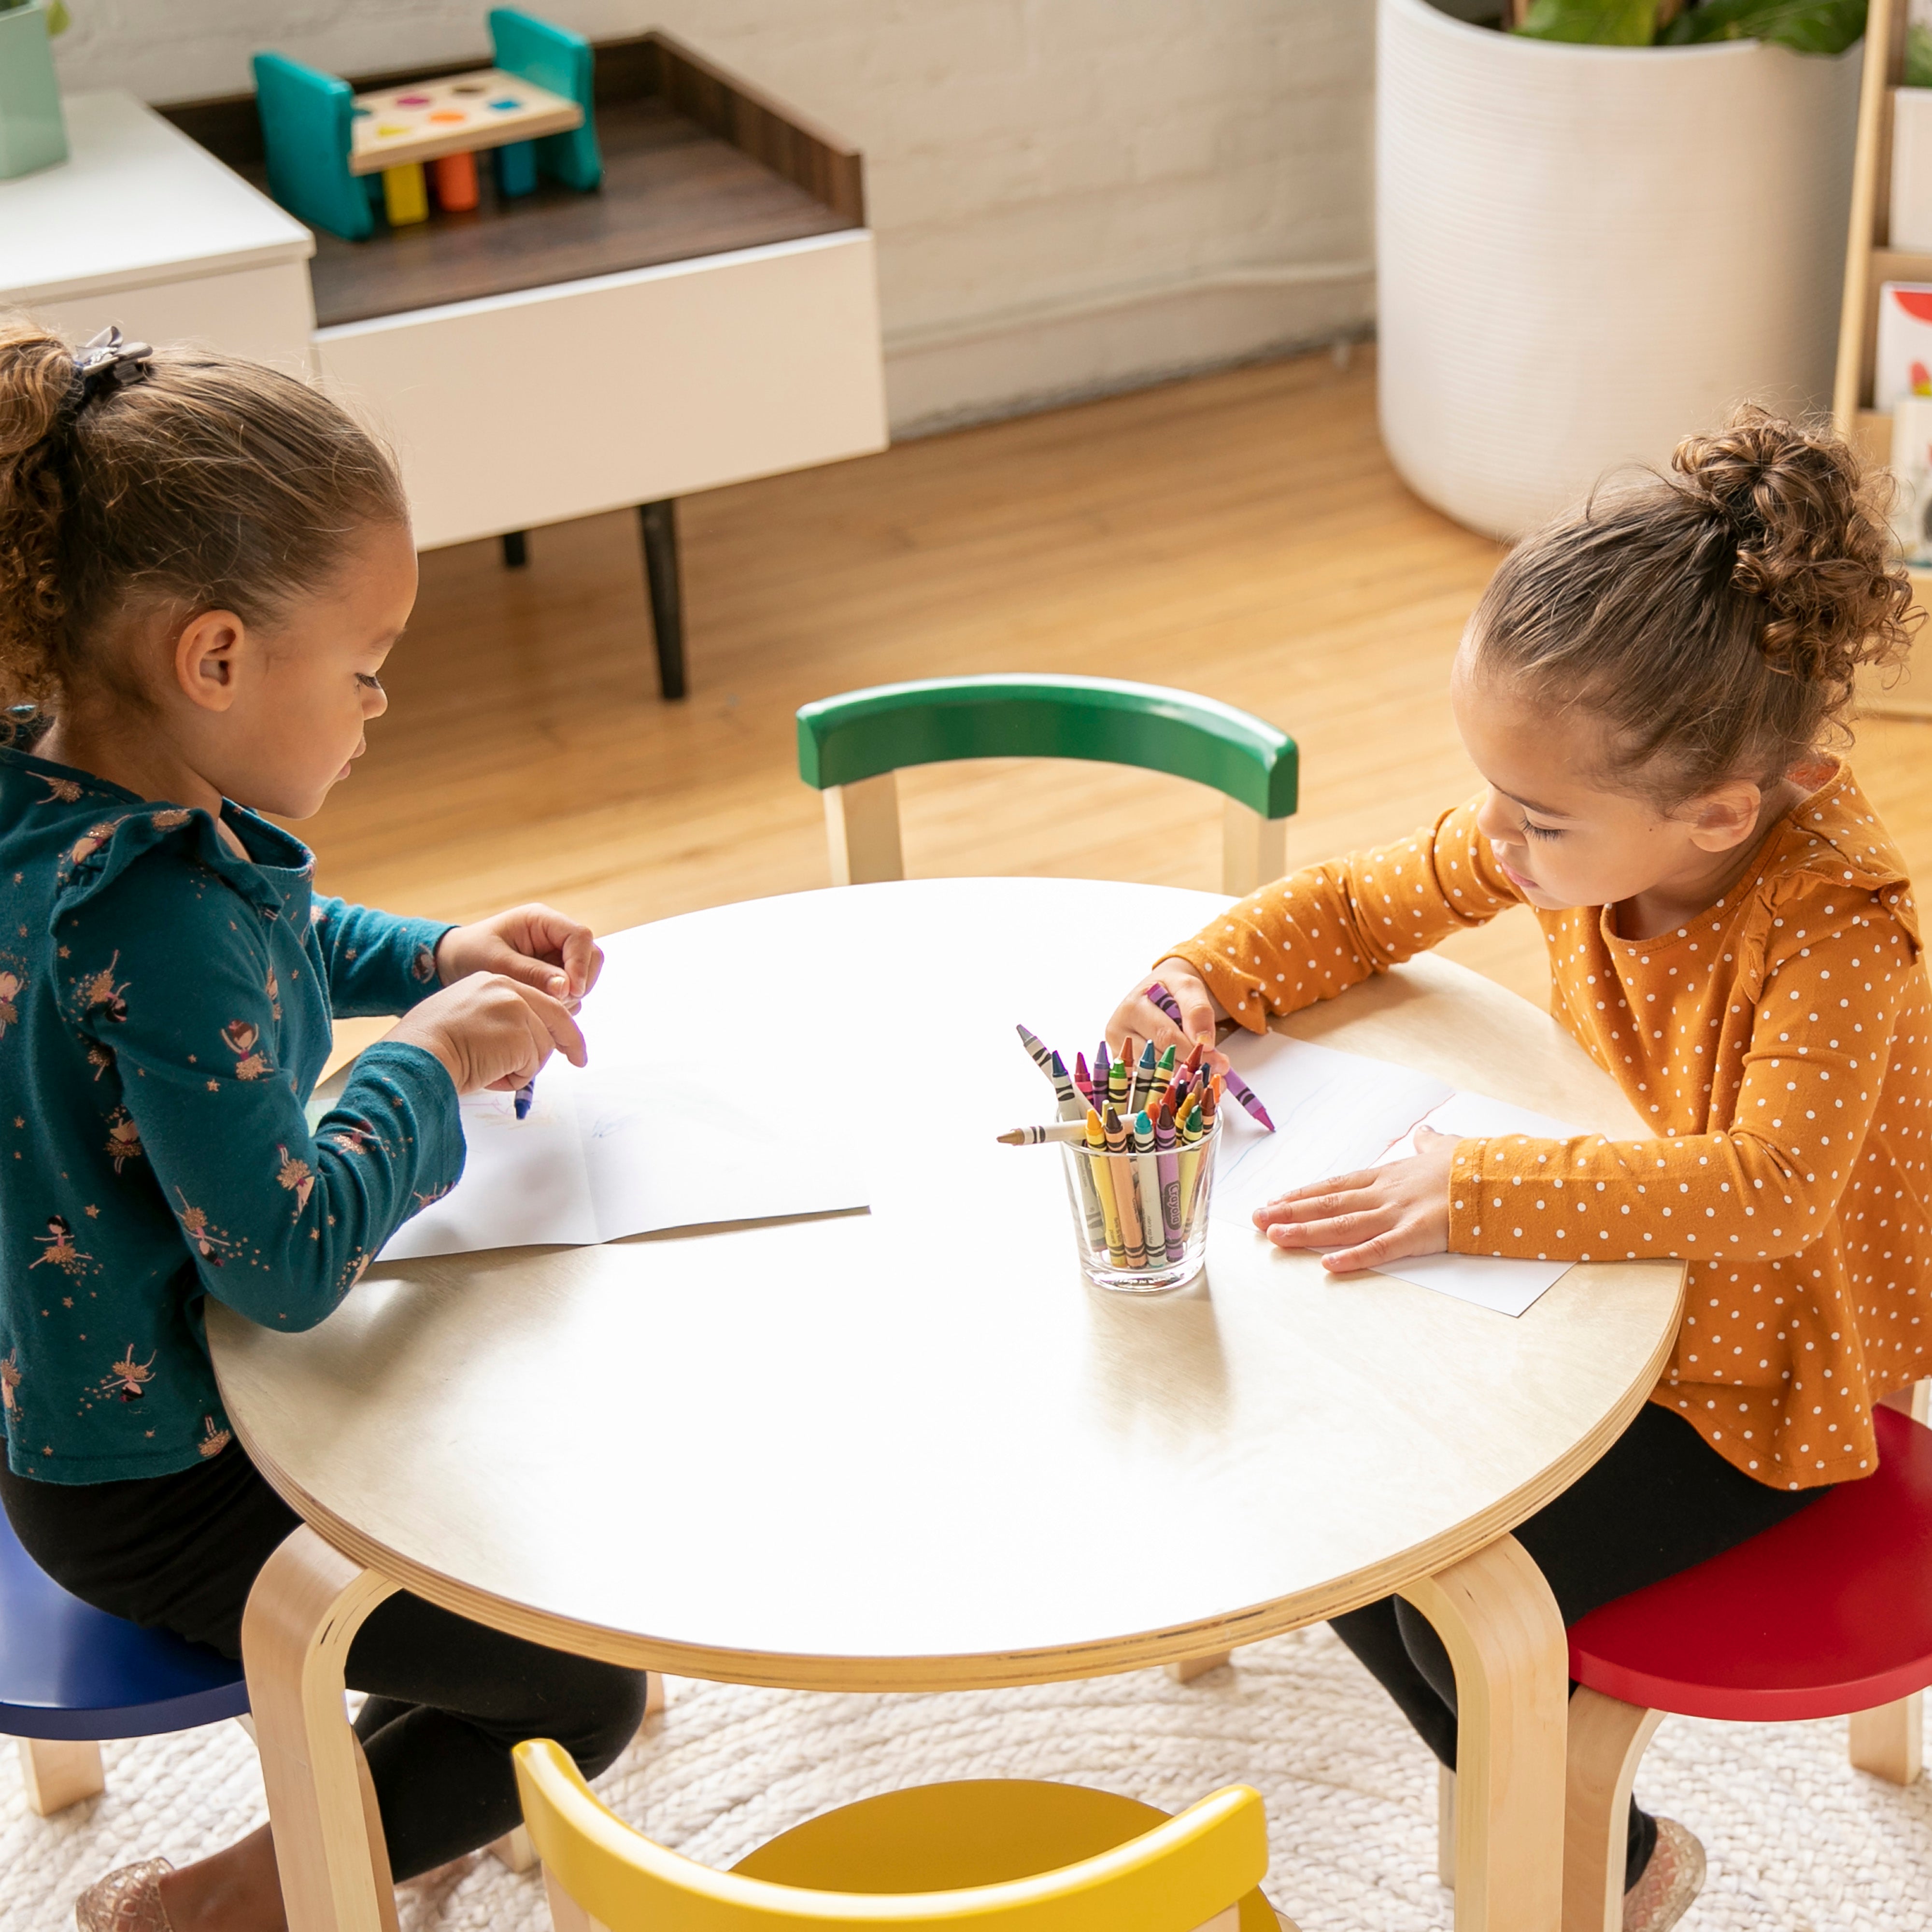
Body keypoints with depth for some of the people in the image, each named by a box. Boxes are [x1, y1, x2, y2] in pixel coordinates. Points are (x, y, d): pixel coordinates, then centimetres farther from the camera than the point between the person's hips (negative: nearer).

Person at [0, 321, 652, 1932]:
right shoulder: (152, 922, -36)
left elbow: (279, 942, 16)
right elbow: (289, 1263, -35)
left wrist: (431, 958, 0)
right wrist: (429, 1061, -21)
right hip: (153, 1483, -9)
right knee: (580, 1691, 3)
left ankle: (393, 1747, 39)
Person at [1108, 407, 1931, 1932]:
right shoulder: (1575, 824, -12)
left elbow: (1766, 1189, -43)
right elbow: (1366, 905, 2)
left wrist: (1476, 1193, -42)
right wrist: (1205, 981, -15)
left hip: (1758, 1376, -7)